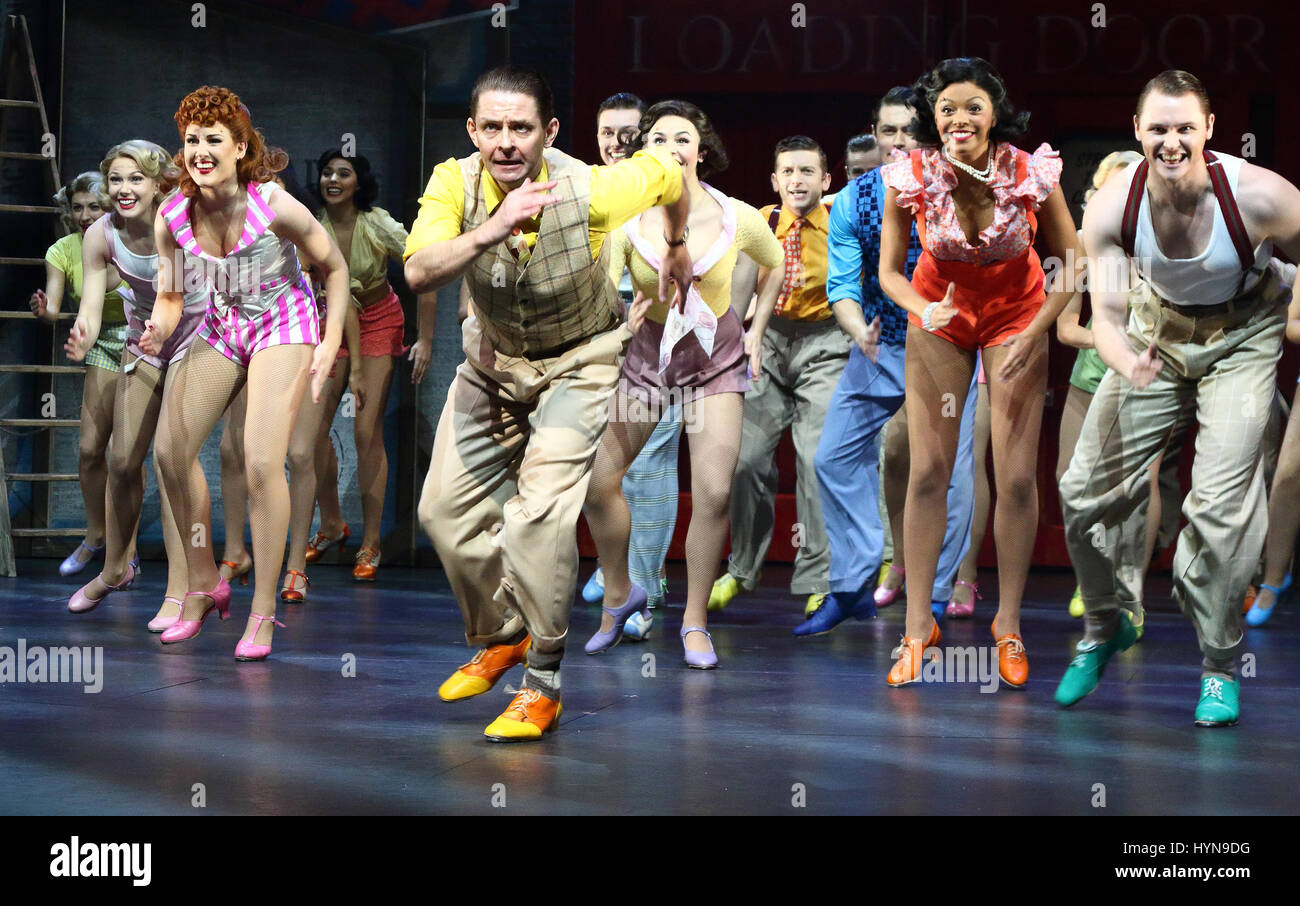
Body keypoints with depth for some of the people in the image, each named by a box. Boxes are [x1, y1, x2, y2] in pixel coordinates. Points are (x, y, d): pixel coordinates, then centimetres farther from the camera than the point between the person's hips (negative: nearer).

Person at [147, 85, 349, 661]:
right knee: (171, 451, 0)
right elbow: (170, 294, 1)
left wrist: (331, 343, -12)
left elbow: (334, 267, -8)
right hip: (221, 329, 5)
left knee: (262, 463, -17)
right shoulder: (172, 217, -13)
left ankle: (263, 612, -6)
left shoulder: (275, 208, -24)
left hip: (282, 328, -5)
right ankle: (203, 585, 20)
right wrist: (160, 329, -22)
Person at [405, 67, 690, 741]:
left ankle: (543, 686, -8)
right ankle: (501, 636, 31)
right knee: (445, 507, 6)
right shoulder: (455, 185, -24)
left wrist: (677, 247, 12)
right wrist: (492, 230, -56)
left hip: (579, 361, -4)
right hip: (492, 357, 4)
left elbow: (667, 170, -7)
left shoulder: (591, 191, -29)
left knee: (539, 513, -20)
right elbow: (419, 273, -40)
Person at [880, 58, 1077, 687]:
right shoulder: (910, 179, -22)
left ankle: (1008, 623, 12)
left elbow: (1071, 263, -9)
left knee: (1017, 479, -4)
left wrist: (1034, 335, -15)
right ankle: (918, 625, 8)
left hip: (1015, 315, -1)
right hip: (940, 314, 1)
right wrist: (922, 311, -28)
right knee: (928, 474, -2)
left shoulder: (1032, 175, -23)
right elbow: (889, 268, -9)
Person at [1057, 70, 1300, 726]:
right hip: (1158, 331, 3)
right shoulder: (1112, 207, -22)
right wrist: (1126, 363, -43)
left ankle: (1220, 662, 3)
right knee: (1085, 490, 1)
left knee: (1220, 502, -17)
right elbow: (1105, 312, -22)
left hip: (1243, 334, -3)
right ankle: (1103, 629, 26)